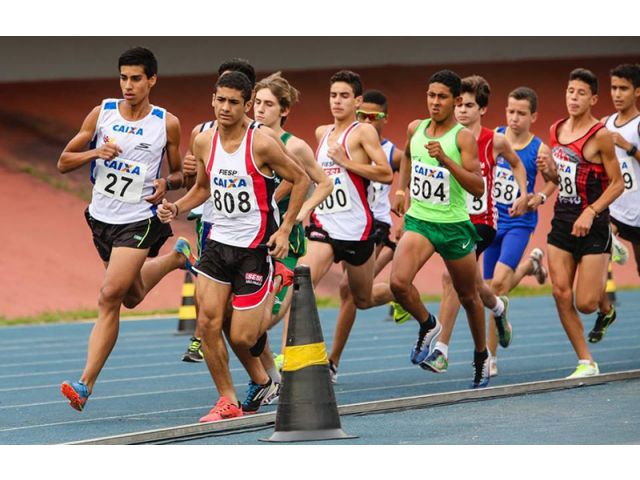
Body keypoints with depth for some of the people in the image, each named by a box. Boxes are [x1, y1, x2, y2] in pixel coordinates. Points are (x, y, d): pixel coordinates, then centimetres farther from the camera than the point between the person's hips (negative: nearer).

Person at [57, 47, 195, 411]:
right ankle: (176, 257, 50)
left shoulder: (167, 124, -4)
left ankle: (86, 384, -16)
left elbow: (180, 174, 8)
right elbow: (64, 162, 2)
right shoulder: (101, 114, -1)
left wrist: (167, 183, -15)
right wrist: (95, 153, -17)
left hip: (139, 220, -4)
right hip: (101, 217, 4)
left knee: (110, 297, -18)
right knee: (131, 297, 21)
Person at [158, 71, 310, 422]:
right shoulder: (204, 143, 2)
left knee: (241, 337, -7)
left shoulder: (261, 145, -15)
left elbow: (300, 180, -4)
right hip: (219, 241, 5)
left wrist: (285, 229, -8)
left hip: (255, 246, -5)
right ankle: (227, 402, 7)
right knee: (208, 323, -5)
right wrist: (176, 208, 0)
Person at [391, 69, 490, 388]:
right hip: (418, 221, 3)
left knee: (468, 296, 13)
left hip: (454, 226, -3)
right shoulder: (415, 129, 3)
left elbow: (478, 188, -21)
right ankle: (427, 326, 7)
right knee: (398, 282, -22)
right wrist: (402, 189, 19)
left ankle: (481, 355, 35)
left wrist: (446, 161, -30)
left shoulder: (463, 138, -12)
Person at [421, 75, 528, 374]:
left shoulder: (495, 141, -4)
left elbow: (516, 164, 16)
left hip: (481, 221, -3)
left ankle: (441, 350, -21)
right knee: (473, 284, 19)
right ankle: (498, 307, 56)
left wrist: (523, 195, 5)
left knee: (451, 276, -22)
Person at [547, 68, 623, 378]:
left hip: (592, 225, -6)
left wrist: (591, 212, -19)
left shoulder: (600, 136, -12)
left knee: (585, 304, -7)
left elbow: (617, 184, -10)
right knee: (561, 295, -5)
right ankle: (586, 363, 4)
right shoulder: (556, 131, 8)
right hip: (562, 221, 6)